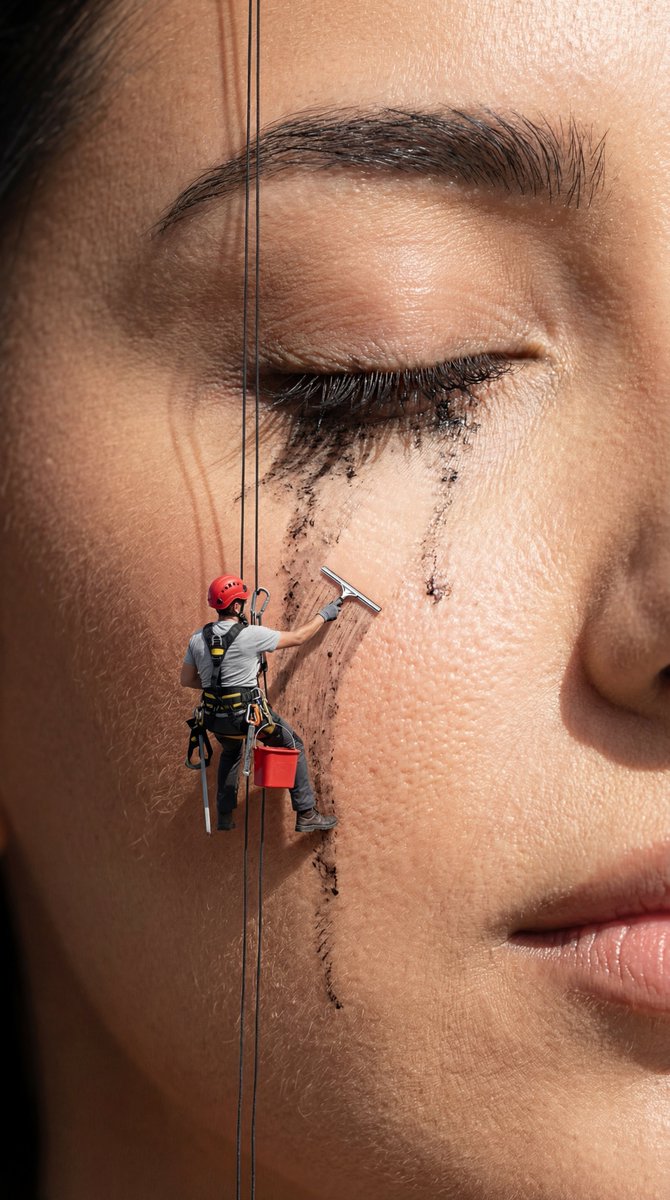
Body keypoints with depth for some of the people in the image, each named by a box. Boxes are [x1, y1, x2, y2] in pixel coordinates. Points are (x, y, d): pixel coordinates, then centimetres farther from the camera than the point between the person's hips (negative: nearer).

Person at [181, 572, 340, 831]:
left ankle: (224, 816, 36)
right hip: (249, 714, -5)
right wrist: (323, 615, 12)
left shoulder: (198, 638, 1)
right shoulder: (251, 635, -14)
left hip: (216, 719, 6)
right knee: (294, 746, 13)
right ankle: (306, 815, 13)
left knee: (230, 753, 35)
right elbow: (298, 637, -3)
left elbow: (187, 680, 9)